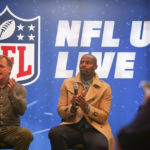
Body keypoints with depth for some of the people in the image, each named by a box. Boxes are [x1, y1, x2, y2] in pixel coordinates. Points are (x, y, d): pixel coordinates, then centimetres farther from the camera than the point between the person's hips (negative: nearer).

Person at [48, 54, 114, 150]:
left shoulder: (105, 87, 6)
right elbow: (60, 111, 7)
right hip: (72, 127, 2)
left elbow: (104, 117, 2)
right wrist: (72, 107, -16)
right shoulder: (68, 83, 11)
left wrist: (86, 107, -15)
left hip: (94, 129, -2)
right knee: (54, 133, -31)